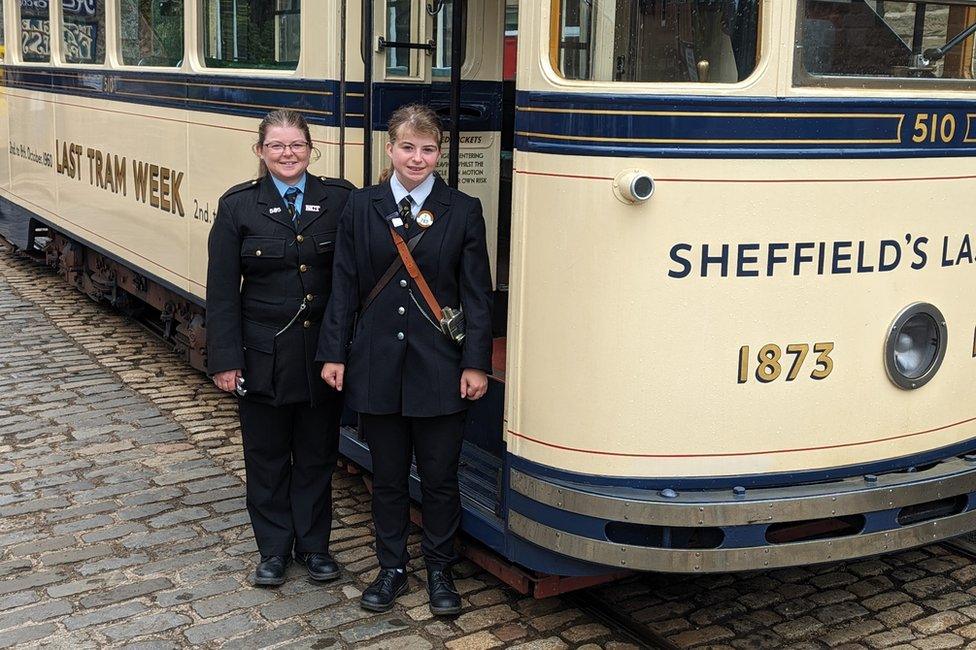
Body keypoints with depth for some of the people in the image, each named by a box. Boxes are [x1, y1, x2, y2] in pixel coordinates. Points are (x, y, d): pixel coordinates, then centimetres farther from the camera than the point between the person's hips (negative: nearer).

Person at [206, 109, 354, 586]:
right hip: (264, 354, 0)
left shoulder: (339, 200, -2)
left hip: (324, 351, 1)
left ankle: (314, 545, 28)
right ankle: (274, 550, 26)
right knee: (267, 456, 11)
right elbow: (222, 290, -2)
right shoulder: (238, 206, -3)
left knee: (317, 454, 12)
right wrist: (225, 359, -7)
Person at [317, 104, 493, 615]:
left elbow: (477, 294, -2)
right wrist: (333, 353, 0)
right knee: (387, 476, 13)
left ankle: (439, 571, 26)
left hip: (440, 370, -1)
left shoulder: (463, 211, -1)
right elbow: (344, 286, 4)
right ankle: (391, 568, 29)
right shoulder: (360, 208, 3)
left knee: (439, 477, 8)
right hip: (377, 366, 2)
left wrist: (476, 363, -6)